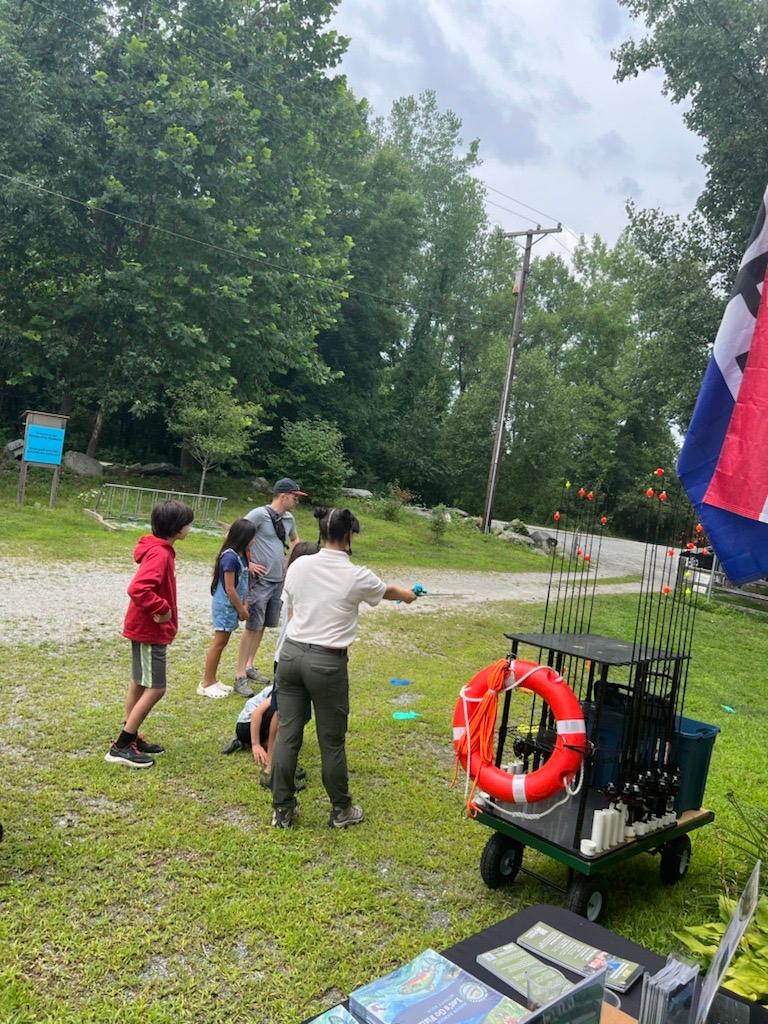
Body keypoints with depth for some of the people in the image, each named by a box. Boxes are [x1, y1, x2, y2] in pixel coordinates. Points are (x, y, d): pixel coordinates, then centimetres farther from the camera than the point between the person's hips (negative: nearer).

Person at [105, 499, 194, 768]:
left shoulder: (160, 549, 8)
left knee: (140, 683, 18)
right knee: (155, 688, -5)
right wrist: (162, 609, -25)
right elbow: (138, 589, -35)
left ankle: (131, 738, 29)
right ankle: (121, 747, 2)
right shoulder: (159, 553, -24)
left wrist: (162, 609, 10)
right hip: (150, 631, -11)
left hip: (145, 628, 11)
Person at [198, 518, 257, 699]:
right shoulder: (230, 557, -21)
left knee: (222, 643, 15)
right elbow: (230, 589, -19)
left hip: (231, 606, 9)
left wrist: (243, 606, 5)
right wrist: (241, 609, -11)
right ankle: (206, 684, 8)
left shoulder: (239, 555, 7)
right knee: (219, 643, -1)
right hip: (225, 605, -9)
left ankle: (212, 680, 25)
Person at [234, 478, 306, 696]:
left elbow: (295, 540, 28)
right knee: (253, 626, -6)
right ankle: (240, 676, 0)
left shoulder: (289, 519, 9)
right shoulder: (259, 514, -13)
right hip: (260, 579, -7)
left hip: (279, 580, 7)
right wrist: (247, 563, -13)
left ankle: (250, 667, 27)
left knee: (263, 625, 14)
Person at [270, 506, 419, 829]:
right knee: (331, 742, 11)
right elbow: (387, 591, 13)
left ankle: (282, 809, 25)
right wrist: (407, 595, 35)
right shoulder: (356, 576, -9)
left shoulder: (298, 566, 0)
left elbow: (290, 611, 9)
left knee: (287, 735, 12)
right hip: (327, 663, -4)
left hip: (291, 654, 4)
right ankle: (341, 810, 29)